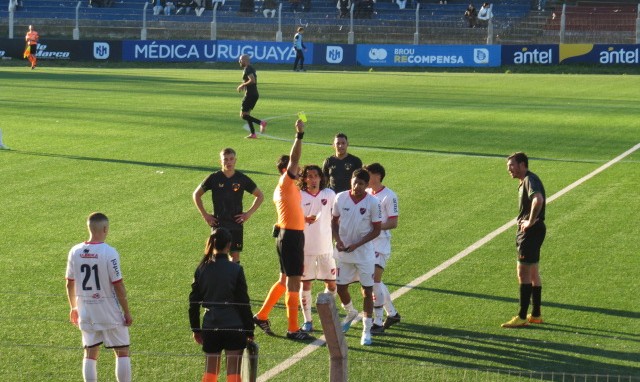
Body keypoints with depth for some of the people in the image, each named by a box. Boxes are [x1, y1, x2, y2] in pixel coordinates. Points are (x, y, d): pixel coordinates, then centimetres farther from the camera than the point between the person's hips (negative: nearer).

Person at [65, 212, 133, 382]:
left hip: (86, 312, 5)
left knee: (90, 354, 11)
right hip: (110, 312, -4)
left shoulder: (75, 252, -1)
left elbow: (70, 284, 7)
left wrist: (73, 307, 21)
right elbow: (118, 286, -14)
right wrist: (127, 312, -5)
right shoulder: (109, 252, -16)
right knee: (122, 352, 6)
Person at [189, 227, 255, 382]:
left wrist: (196, 329, 15)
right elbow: (243, 303, -6)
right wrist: (250, 329, 3)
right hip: (234, 327, -3)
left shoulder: (202, 269, 1)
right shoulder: (236, 270, -9)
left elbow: (193, 302, 5)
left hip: (210, 327, 3)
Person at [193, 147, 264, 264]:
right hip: (218, 224, -1)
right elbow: (196, 194, 7)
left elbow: (260, 196, 9)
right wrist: (204, 214, 0)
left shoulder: (242, 179, -1)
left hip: (236, 223, 1)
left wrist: (249, 213, 0)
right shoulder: (214, 178, -4)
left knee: (235, 254, 5)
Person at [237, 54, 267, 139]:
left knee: (243, 115, -7)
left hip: (250, 95, -10)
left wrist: (243, 85, -16)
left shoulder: (247, 69, -14)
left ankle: (261, 122, -18)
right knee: (246, 114, 16)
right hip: (255, 94, 10)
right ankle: (253, 134, 12)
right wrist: (244, 85, 18)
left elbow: (252, 80, -27)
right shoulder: (251, 68, 16)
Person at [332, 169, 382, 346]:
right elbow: (334, 221, 8)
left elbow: (376, 230, -8)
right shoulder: (340, 198, -4)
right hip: (343, 252, 3)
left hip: (364, 253, -3)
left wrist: (357, 244, -16)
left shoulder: (372, 203, -12)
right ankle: (351, 313, 40)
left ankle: (367, 330, 9)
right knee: (340, 287, 10)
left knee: (367, 290, -1)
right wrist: (338, 240, -8)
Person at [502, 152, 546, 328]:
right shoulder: (525, 181, 16)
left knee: (523, 273, -9)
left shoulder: (530, 180, -16)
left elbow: (538, 200, -36)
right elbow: (540, 199, 32)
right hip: (529, 231, 11)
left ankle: (522, 317, -7)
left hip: (531, 230, -11)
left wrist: (531, 221, -25)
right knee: (533, 274, 14)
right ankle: (536, 315, 20)